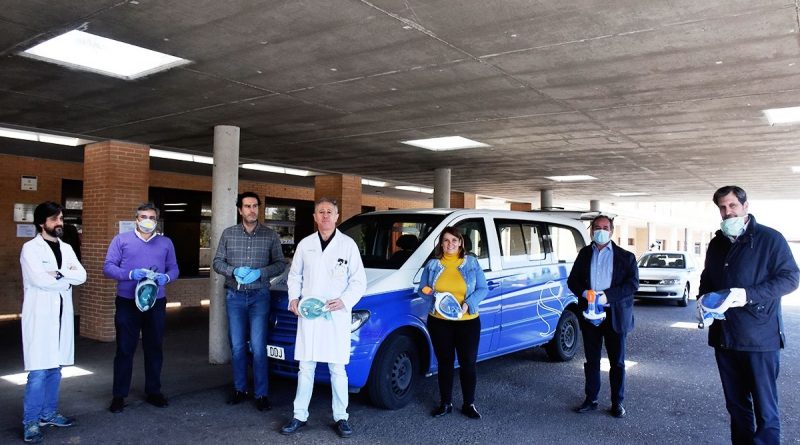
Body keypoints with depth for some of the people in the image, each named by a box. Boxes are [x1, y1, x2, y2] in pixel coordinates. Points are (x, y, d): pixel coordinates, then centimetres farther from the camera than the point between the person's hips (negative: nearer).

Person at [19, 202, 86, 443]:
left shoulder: (66, 248, 12)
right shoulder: (30, 248, -6)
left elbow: (82, 275, 1)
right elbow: (39, 279, -19)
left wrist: (59, 273, -14)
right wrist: (67, 279, -6)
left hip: (62, 314, 6)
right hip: (40, 316, -6)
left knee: (55, 368, 12)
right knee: (38, 372, -7)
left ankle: (49, 413, 24)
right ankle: (31, 422, 3)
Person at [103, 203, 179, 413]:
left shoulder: (166, 243, 11)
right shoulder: (121, 240, 3)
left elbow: (174, 268, 8)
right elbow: (108, 267, -3)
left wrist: (166, 277, -14)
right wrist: (130, 274, -20)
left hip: (156, 303, 2)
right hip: (127, 303, -2)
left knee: (154, 348, 11)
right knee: (125, 350, 3)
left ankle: (153, 391, 23)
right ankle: (119, 395, 14)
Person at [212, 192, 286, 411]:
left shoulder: (270, 235, 2)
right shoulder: (228, 234, 6)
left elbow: (280, 264, 2)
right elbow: (217, 261, 7)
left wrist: (259, 273, -14)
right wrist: (234, 271, -12)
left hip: (259, 296, -2)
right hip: (234, 295, 2)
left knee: (258, 347, -5)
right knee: (237, 346, 8)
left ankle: (261, 394, 3)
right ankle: (240, 389, 22)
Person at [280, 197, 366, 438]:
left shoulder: (348, 244, 0)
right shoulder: (305, 244, 8)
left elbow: (359, 281, 0)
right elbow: (294, 275, 16)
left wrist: (344, 301, -15)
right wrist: (293, 297, 0)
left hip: (337, 316, -2)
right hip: (308, 315, 2)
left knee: (337, 369, 3)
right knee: (305, 367, 9)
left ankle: (341, 417, 16)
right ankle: (300, 416, 20)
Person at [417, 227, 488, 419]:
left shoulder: (472, 263, 3)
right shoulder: (432, 264, 5)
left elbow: (483, 289, 0)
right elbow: (422, 290, 7)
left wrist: (468, 304, -16)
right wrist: (433, 296, -15)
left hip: (468, 322, -1)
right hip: (439, 322, 1)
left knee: (468, 364, 4)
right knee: (445, 363, 11)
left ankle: (469, 404, 19)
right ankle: (445, 403, 23)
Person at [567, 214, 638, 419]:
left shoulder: (625, 257, 0)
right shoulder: (584, 254, 9)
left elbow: (633, 283, -9)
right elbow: (572, 280, 6)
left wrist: (607, 295, -20)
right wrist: (585, 293, -15)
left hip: (615, 315, -2)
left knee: (617, 361, 7)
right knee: (592, 360, 12)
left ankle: (617, 402, 19)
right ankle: (591, 399, 22)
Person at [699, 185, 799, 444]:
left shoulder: (770, 239, -5)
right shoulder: (716, 244, 14)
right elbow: (707, 280, 24)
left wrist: (749, 295, -21)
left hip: (760, 337, -6)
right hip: (724, 336, 6)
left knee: (765, 407, -1)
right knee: (736, 404, 15)